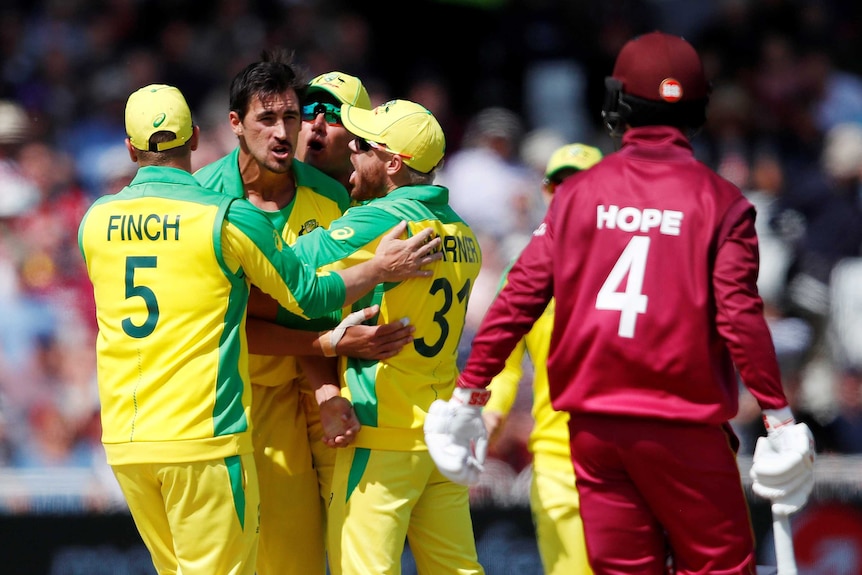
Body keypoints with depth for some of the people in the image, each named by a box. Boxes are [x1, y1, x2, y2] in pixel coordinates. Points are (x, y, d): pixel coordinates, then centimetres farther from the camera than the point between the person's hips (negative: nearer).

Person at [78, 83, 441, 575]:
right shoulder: (226, 217, -8)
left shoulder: (95, 222, 6)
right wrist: (381, 270, 15)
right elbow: (308, 295, 0)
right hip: (204, 435, -5)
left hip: (123, 440, 5)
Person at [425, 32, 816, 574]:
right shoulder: (720, 200, -3)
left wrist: (470, 392, 8)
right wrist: (780, 417, -9)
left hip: (593, 424, 3)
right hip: (683, 424, -3)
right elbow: (740, 316, -11)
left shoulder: (578, 194, 5)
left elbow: (519, 299, 1)